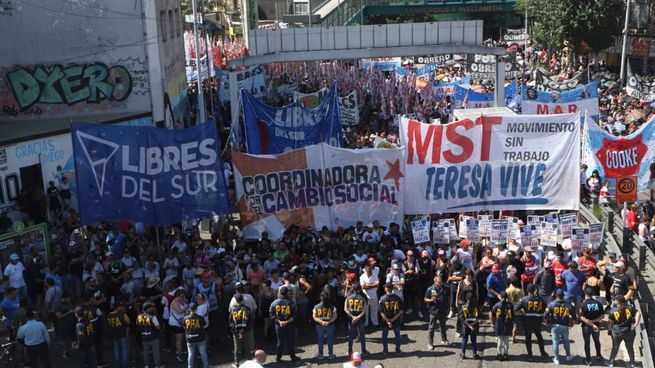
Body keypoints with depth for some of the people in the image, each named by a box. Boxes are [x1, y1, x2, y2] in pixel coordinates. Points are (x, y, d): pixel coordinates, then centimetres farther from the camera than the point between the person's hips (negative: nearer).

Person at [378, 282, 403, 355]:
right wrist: (394, 318, -10)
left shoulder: (382, 299, -15)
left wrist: (387, 321, -14)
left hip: (386, 321, -1)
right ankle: (398, 350, 25)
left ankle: (385, 350, 25)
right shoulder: (397, 298, -10)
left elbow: (381, 312, -16)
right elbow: (401, 311, -9)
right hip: (396, 321, 1)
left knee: (385, 335, 17)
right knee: (397, 335, 18)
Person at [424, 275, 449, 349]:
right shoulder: (430, 289, -10)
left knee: (443, 326, 20)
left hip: (443, 310, 4)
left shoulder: (445, 289, 0)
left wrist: (448, 306, 10)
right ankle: (430, 343, 9)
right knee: (431, 327, 0)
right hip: (433, 311, -4)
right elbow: (425, 299, -4)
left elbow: (448, 298, 14)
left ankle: (444, 340, 37)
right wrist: (431, 300, -23)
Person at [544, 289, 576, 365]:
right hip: (565, 326, 2)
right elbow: (574, 316, -3)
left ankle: (556, 359, 18)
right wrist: (571, 323, 15)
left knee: (555, 342, 9)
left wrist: (547, 323, 3)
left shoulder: (551, 304, -12)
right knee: (566, 341, 22)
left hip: (555, 325, -2)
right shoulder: (568, 305, -5)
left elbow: (545, 315, -15)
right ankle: (568, 356, 37)